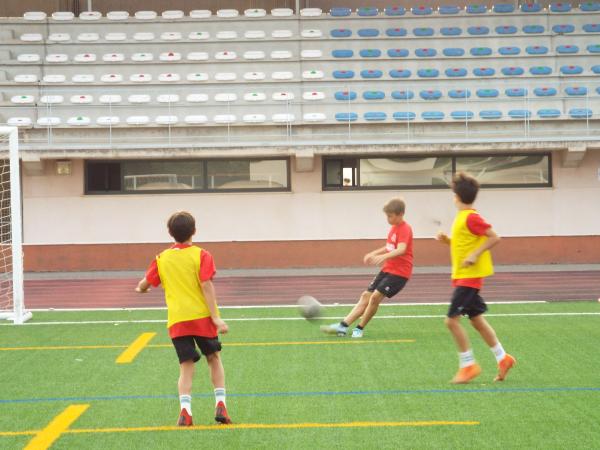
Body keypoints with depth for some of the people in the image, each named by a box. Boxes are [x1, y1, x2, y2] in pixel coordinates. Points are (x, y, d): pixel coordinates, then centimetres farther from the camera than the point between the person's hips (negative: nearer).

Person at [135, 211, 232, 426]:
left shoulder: (162, 259, 5)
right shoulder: (201, 255, -4)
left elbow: (144, 284, 11)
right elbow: (206, 285, -13)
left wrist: (141, 288, 36)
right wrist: (216, 317, -15)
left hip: (177, 320, 2)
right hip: (202, 317, -2)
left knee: (186, 366, 5)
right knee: (214, 358, 18)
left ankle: (185, 409, -14)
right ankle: (220, 404, 8)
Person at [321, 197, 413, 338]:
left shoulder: (405, 229, -16)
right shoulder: (394, 228, 12)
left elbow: (401, 249, -34)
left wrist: (384, 257, -48)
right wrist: (374, 253, 24)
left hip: (399, 272, -9)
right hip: (388, 269, 9)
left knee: (376, 296, -19)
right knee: (366, 296, 5)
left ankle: (360, 329, -4)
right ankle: (343, 326, 4)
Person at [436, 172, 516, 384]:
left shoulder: (470, 217, -16)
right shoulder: (462, 217, 11)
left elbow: (494, 238, -20)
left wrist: (475, 255, -26)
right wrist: (447, 240, 6)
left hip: (469, 277, -10)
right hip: (462, 276, 10)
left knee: (452, 319, -11)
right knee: (477, 319, 13)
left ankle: (467, 365, -3)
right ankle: (502, 358, 20)